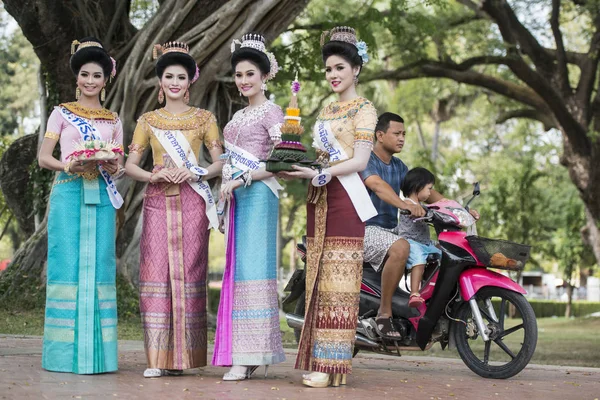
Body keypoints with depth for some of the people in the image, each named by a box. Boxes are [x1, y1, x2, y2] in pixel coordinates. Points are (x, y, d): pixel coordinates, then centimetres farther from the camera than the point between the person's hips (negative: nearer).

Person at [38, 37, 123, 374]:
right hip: (69, 192, -2)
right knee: (67, 264, -6)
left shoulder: (113, 120, 17)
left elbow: (120, 164, 14)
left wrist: (114, 167, -10)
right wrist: (67, 165, -18)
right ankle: (67, 350, -2)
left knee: (99, 265, -2)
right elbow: (43, 157, 2)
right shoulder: (62, 113, 10)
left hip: (102, 196, 2)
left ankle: (96, 352, 2)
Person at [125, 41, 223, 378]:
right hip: (158, 201, 1)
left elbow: (220, 162, 6)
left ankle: (183, 357, 1)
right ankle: (156, 359, -7)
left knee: (188, 274, -4)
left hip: (192, 201, -1)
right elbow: (130, 164, 10)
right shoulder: (148, 120, 13)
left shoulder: (204, 118, 10)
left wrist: (194, 174, -11)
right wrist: (153, 176, -9)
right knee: (156, 274, -7)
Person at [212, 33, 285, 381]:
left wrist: (242, 178, -17)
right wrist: (223, 201, 17)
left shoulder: (271, 113, -3)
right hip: (236, 197, 8)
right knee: (237, 269, 5)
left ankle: (249, 356, -12)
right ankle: (246, 354, 7)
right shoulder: (239, 116, 20)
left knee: (252, 268, -11)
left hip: (258, 195, -8)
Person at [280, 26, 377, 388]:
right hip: (319, 199, 8)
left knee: (338, 281, -8)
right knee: (319, 280, 5)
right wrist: (298, 169, 3)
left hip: (344, 199, -8)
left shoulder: (364, 109, -2)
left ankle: (334, 365, -7)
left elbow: (360, 161, -11)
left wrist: (320, 174, -22)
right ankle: (319, 360, 8)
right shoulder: (327, 110, 21)